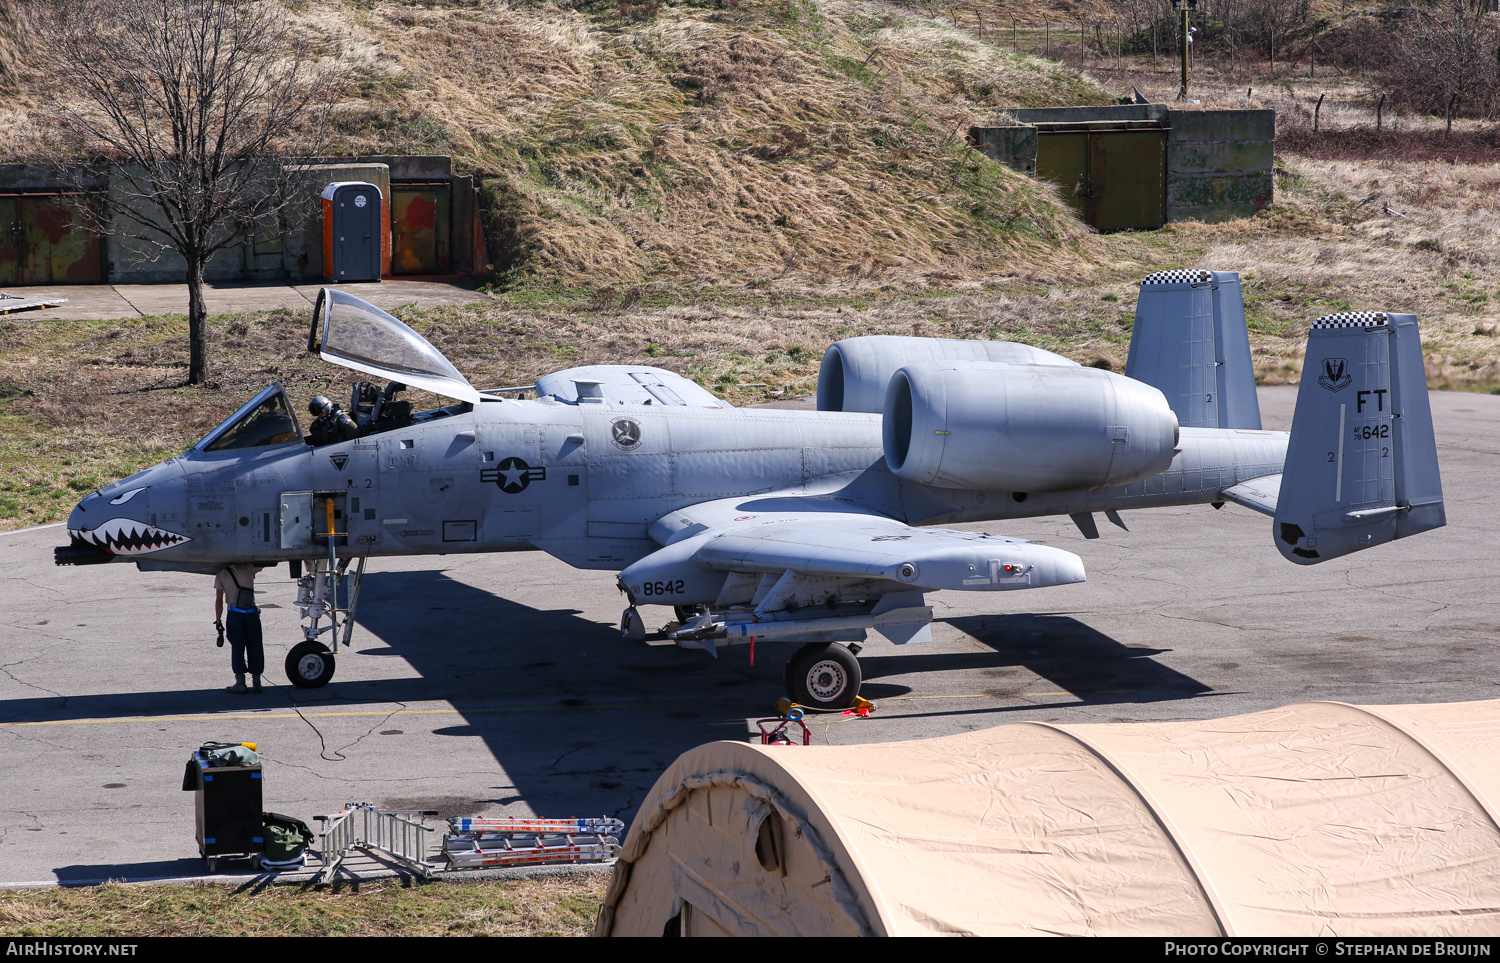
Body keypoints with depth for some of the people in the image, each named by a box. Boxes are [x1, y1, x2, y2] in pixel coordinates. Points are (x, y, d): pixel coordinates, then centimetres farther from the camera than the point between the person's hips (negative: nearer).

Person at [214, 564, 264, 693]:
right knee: (254, 648, 8)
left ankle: (240, 682, -2)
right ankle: (256, 682, 9)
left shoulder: (221, 574, 0)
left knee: (237, 648, 2)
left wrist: (218, 621, 5)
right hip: (252, 614, 2)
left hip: (235, 615, -2)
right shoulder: (248, 568, 0)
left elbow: (219, 600, 1)